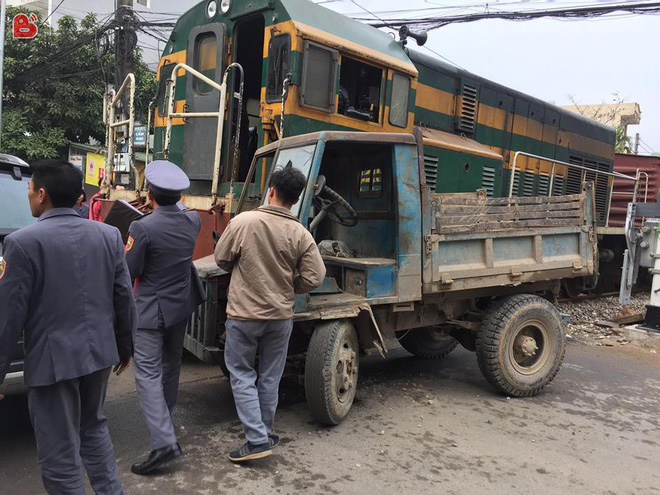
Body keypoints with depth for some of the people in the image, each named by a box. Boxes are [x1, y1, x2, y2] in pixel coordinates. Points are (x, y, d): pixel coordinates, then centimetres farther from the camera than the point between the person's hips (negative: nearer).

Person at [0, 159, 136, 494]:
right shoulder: (109, 235, 1)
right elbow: (124, 297, 4)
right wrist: (125, 346, 15)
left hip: (53, 359, -5)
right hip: (99, 351, 6)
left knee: (60, 453, 8)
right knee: (94, 427, 26)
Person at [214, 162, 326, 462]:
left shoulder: (243, 222, -13)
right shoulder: (300, 235, -9)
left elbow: (221, 259, -2)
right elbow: (314, 278, -8)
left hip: (243, 314, -2)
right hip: (281, 315, 3)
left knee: (242, 376, 10)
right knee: (270, 378, 16)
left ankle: (257, 440, 6)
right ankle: (265, 434, 29)